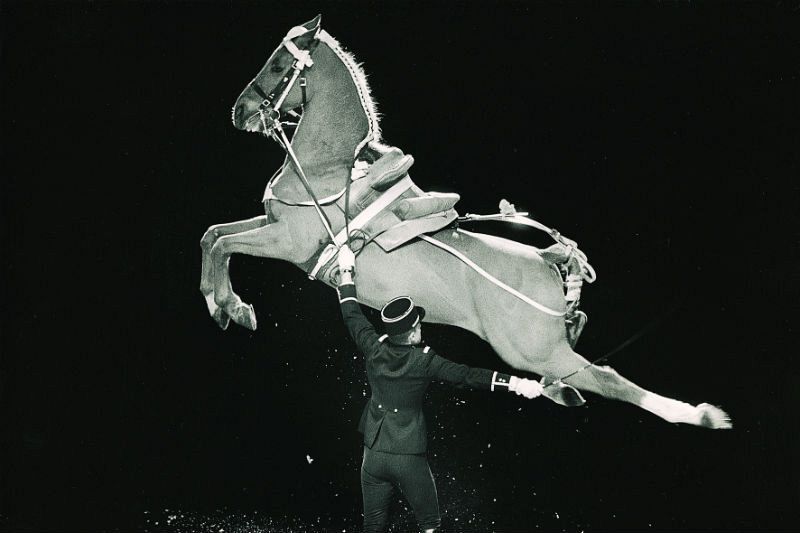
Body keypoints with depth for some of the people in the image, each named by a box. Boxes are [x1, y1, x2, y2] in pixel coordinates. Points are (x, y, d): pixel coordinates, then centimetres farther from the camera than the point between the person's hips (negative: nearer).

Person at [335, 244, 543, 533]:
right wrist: (516, 384, -21)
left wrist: (346, 273, 20)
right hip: (409, 457, -4)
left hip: (373, 453, 4)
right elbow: (466, 375, -19)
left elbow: (352, 315, 9)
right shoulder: (424, 361, -14)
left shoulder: (375, 350, -4)